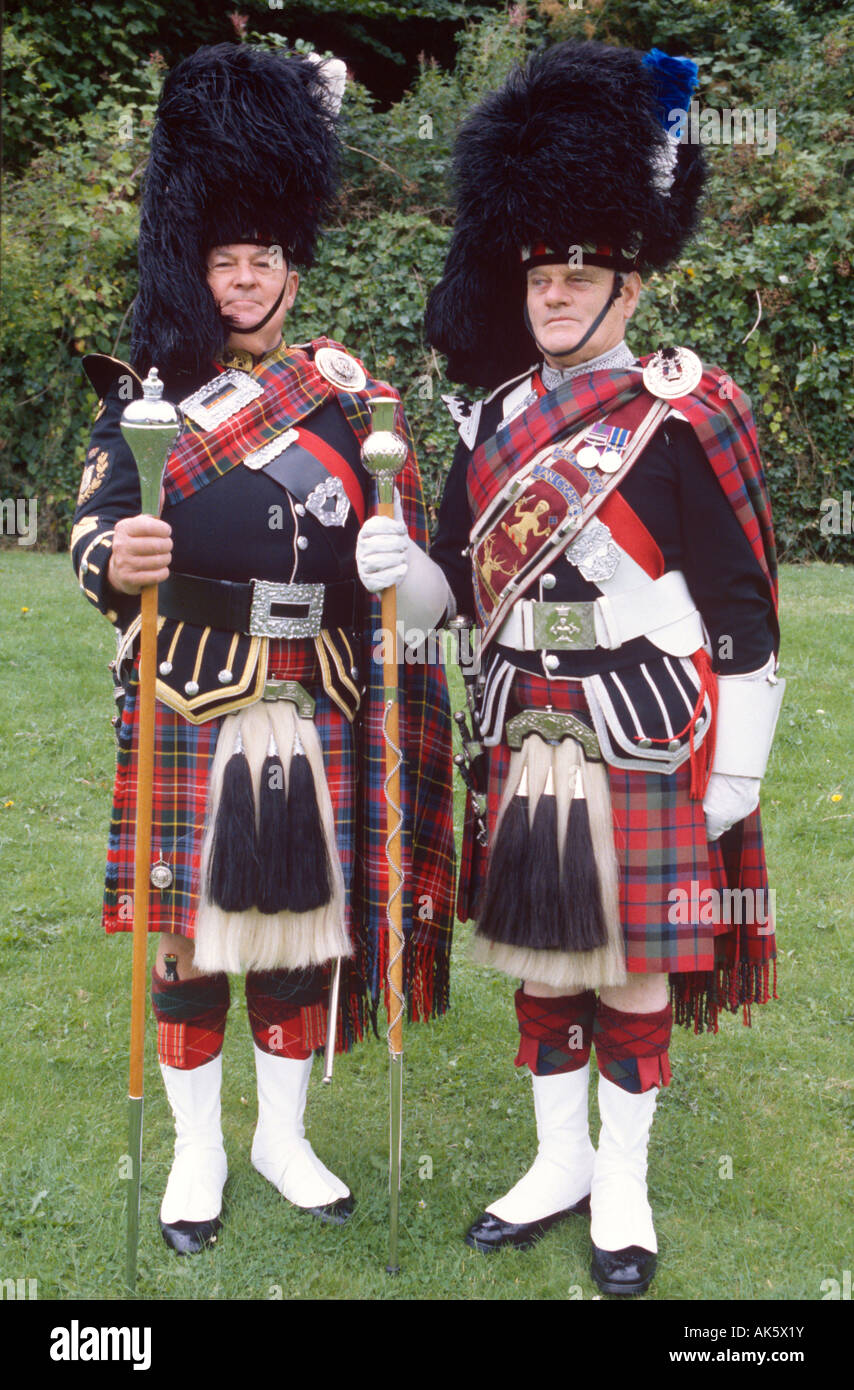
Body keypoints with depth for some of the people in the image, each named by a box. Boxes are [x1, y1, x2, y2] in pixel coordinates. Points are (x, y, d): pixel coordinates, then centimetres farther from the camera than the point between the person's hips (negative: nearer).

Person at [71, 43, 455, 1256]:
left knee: (304, 913, 9)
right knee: (188, 923, 5)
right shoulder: (148, 388, 2)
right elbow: (92, 526, -6)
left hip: (316, 709, 2)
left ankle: (284, 1135, 27)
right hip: (190, 709, -2)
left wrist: (410, 577, -11)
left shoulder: (346, 390, 8)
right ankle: (197, 1150, 22)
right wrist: (116, 561, -29)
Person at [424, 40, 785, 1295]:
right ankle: (559, 1163, 33)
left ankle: (624, 1190, 24)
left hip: (646, 738, -5)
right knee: (539, 956, 14)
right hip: (529, 736, 5)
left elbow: (744, 611, -8)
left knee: (635, 967, 6)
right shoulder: (496, 419, 8)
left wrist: (734, 776, -10)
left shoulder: (688, 415, -8)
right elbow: (463, 583, 13)